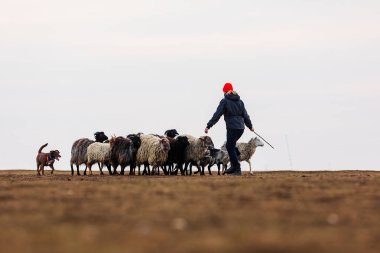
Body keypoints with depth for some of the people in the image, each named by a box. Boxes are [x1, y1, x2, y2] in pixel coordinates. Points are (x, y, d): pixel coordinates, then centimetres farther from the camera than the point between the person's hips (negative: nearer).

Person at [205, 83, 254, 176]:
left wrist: (208, 126, -9)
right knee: (229, 145, 20)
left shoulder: (225, 101, -5)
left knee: (231, 148, 2)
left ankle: (237, 169, -3)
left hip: (232, 128, -7)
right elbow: (245, 115, 19)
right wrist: (250, 126, 33)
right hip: (241, 127, 7)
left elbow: (217, 115, -10)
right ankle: (234, 167, 14)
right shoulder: (239, 101, 12)